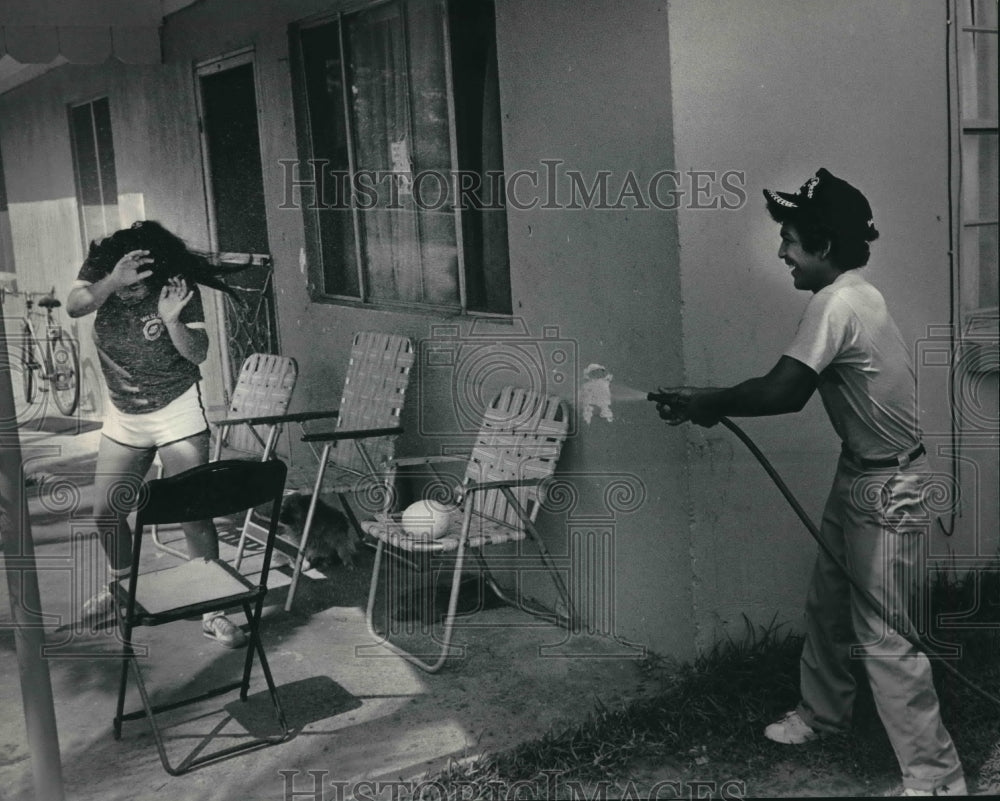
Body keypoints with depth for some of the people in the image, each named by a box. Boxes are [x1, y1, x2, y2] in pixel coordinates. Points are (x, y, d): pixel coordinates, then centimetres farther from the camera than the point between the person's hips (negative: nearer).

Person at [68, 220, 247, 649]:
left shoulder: (177, 287, -16)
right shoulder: (100, 269, -9)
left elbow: (197, 354, -19)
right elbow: (74, 305, -28)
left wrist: (172, 321, -37)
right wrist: (112, 281, -44)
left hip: (176, 412, -4)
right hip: (123, 414, 4)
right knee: (106, 510, 11)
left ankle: (212, 609, 2)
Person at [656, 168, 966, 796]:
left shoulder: (837, 303, -23)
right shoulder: (851, 295, 7)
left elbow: (782, 392, -28)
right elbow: (796, 389, 10)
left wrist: (706, 404, -14)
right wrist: (712, 404, 3)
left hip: (887, 486, -10)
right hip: (858, 474, 10)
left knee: (882, 635, -3)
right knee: (828, 605, 21)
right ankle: (822, 715, 41)